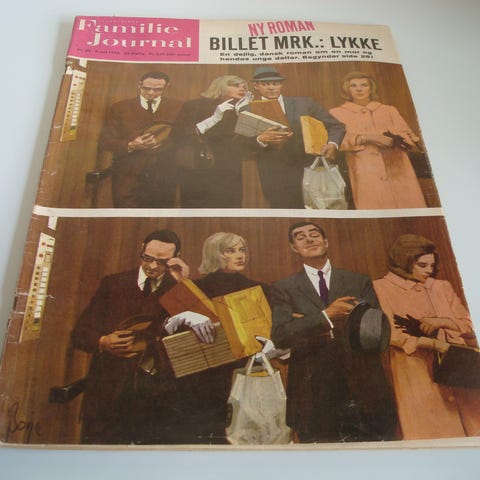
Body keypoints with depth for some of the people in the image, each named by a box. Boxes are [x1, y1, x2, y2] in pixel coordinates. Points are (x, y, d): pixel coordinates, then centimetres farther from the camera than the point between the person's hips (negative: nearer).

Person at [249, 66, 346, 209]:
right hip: (275, 180, -2)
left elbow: (335, 126, 11)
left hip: (310, 171, 2)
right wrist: (260, 140, -23)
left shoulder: (305, 103, 8)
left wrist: (332, 144, -10)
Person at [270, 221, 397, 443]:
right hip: (315, 394, -1)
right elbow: (280, 337, -10)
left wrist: (310, 326, -12)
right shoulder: (283, 288, 2)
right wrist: (325, 316, -19)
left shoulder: (360, 282, 7)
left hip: (365, 390, 2)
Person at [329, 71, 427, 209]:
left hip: (397, 168, 3)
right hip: (365, 171, -3)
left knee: (406, 205, -9)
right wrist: (367, 138, -14)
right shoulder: (337, 113, 13)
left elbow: (409, 136, 14)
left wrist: (393, 138, -9)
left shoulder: (389, 110, 21)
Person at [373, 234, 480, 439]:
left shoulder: (442, 287, 14)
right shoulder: (382, 288, -2)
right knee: (427, 430, -3)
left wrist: (441, 321, -8)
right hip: (415, 374, -4)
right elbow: (390, 333, -10)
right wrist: (434, 344, -17)